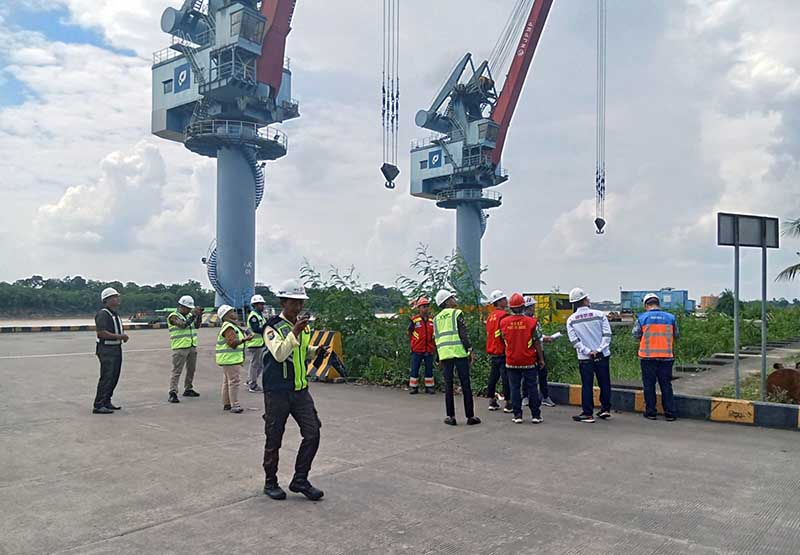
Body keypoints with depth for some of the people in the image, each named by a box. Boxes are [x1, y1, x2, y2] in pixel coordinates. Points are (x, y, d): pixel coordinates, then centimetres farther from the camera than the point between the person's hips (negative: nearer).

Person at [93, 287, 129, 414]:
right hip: (106, 349, -10)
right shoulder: (102, 314, -13)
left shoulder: (115, 314, 18)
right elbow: (102, 333, -23)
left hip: (116, 348, 10)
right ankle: (98, 406, -8)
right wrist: (119, 336, -20)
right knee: (106, 377, -11)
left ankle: (106, 402, 23)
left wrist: (124, 335, 9)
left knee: (114, 377, 13)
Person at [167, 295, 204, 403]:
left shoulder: (189, 315, 15)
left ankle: (188, 389, 26)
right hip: (180, 348, -7)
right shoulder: (173, 317, -7)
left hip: (192, 347, 7)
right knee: (177, 371, -8)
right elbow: (183, 325, -22)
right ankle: (172, 393, -9)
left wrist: (199, 315, -5)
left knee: (191, 369, 14)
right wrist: (194, 315, -23)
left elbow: (197, 325, 8)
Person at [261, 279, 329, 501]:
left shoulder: (303, 325, 9)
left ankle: (300, 480, 14)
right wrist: (295, 332, -33)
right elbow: (279, 353, -26)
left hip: (300, 390, 6)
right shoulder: (273, 327, -12)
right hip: (277, 392, -6)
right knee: (274, 439, 6)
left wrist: (317, 351, 1)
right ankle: (270, 482, 24)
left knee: (313, 433, 0)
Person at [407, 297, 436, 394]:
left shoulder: (432, 320, 5)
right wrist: (415, 343, 6)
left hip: (429, 350, 3)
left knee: (429, 369, 9)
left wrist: (433, 344, 9)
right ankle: (413, 387, 11)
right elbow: (409, 333, 5)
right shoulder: (414, 320, -7)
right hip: (417, 350, -3)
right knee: (415, 369, 3)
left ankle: (429, 387, 17)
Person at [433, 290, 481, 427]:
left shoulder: (437, 318, 16)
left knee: (448, 386, 7)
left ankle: (451, 417, 7)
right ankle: (470, 416, 5)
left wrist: (439, 358, 18)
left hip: (444, 354, 4)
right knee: (465, 385, 2)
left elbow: (436, 338, 15)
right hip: (459, 352, -4)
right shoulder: (457, 313, 0)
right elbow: (463, 334, -8)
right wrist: (470, 350, -5)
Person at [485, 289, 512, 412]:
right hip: (502, 353, -8)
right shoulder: (503, 315, -14)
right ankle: (508, 403, 0)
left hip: (492, 352, 8)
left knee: (493, 376, 13)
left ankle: (492, 402, 19)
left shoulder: (490, 316, 12)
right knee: (506, 378, -3)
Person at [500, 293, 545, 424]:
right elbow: (537, 343, -6)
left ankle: (517, 415, 10)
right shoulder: (532, 322, -10)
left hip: (512, 361, 1)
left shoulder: (503, 322, -4)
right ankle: (536, 415, 13)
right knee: (532, 387, 8)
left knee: (515, 388, 8)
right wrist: (541, 359, 4)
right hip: (529, 361, -1)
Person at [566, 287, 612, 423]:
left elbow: (574, 341, -8)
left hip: (584, 358, 0)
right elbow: (607, 335, -8)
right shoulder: (599, 314, -5)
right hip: (602, 356, 0)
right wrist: (599, 350, -9)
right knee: (604, 383, 15)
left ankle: (587, 414, 7)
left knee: (587, 385, 6)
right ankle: (605, 409, 24)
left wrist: (588, 352, -7)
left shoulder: (571, 320, -4)